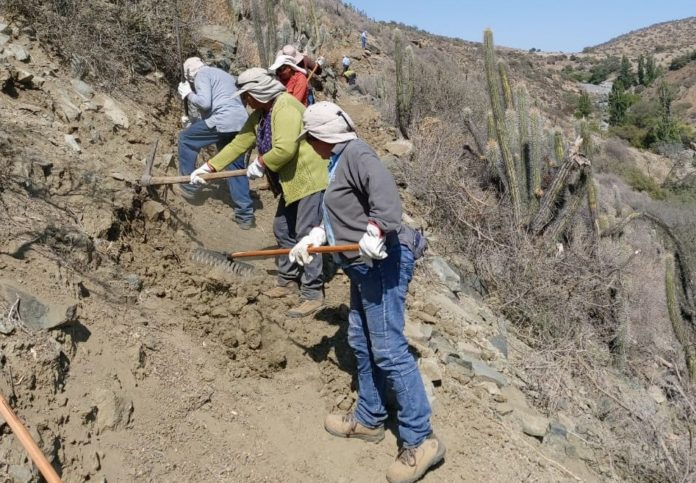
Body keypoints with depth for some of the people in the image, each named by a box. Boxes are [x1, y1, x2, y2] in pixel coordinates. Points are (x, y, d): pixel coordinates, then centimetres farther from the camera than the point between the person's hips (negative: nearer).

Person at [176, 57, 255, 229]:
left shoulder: (202, 74, 5)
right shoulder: (223, 74, 32)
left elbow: (204, 102, -10)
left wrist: (188, 94, 8)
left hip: (224, 122, -8)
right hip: (242, 124, 8)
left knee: (186, 138, 12)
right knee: (236, 168, 12)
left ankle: (189, 185, 16)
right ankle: (245, 215, 10)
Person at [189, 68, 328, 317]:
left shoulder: (286, 108, -21)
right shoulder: (259, 115, 10)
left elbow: (285, 149, -32)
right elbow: (238, 143, 13)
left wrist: (259, 164, -16)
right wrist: (208, 167, 10)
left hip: (308, 178, -10)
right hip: (290, 182, 10)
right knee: (283, 231, 16)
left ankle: (313, 293, 0)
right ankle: (288, 280, 31)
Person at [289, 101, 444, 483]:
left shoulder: (355, 153, -11)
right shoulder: (340, 162, 20)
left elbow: (384, 189, -29)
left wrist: (376, 229, -39)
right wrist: (316, 236, 20)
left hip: (383, 262, -11)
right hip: (365, 266, 11)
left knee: (388, 349, -9)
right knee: (361, 342, 18)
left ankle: (421, 440, 2)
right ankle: (369, 420, 34)